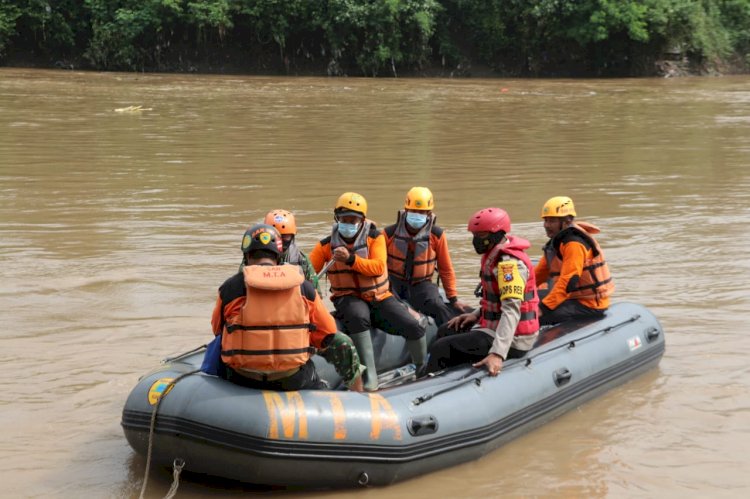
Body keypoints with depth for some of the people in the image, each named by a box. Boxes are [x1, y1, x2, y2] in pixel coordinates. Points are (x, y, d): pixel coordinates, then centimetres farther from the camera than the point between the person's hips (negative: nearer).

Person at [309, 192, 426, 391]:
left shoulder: (375, 238, -2)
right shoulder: (327, 245, 0)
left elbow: (378, 267, -16)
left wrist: (351, 259, -30)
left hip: (379, 297, 2)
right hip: (349, 299, -2)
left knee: (414, 328, -14)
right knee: (359, 317, -40)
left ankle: (422, 368, 16)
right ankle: (369, 374, -34)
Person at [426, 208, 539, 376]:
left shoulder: (510, 263, -23)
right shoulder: (495, 255, 10)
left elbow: (512, 310, -32)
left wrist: (497, 353, -40)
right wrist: (477, 314, 9)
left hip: (512, 340, -11)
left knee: (440, 349, -14)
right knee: (446, 331, 24)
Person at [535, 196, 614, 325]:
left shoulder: (575, 244, -19)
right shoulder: (558, 241, 14)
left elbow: (568, 281, -27)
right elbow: (540, 273, 17)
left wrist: (543, 307, -30)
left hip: (589, 305, -11)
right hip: (574, 297, 11)